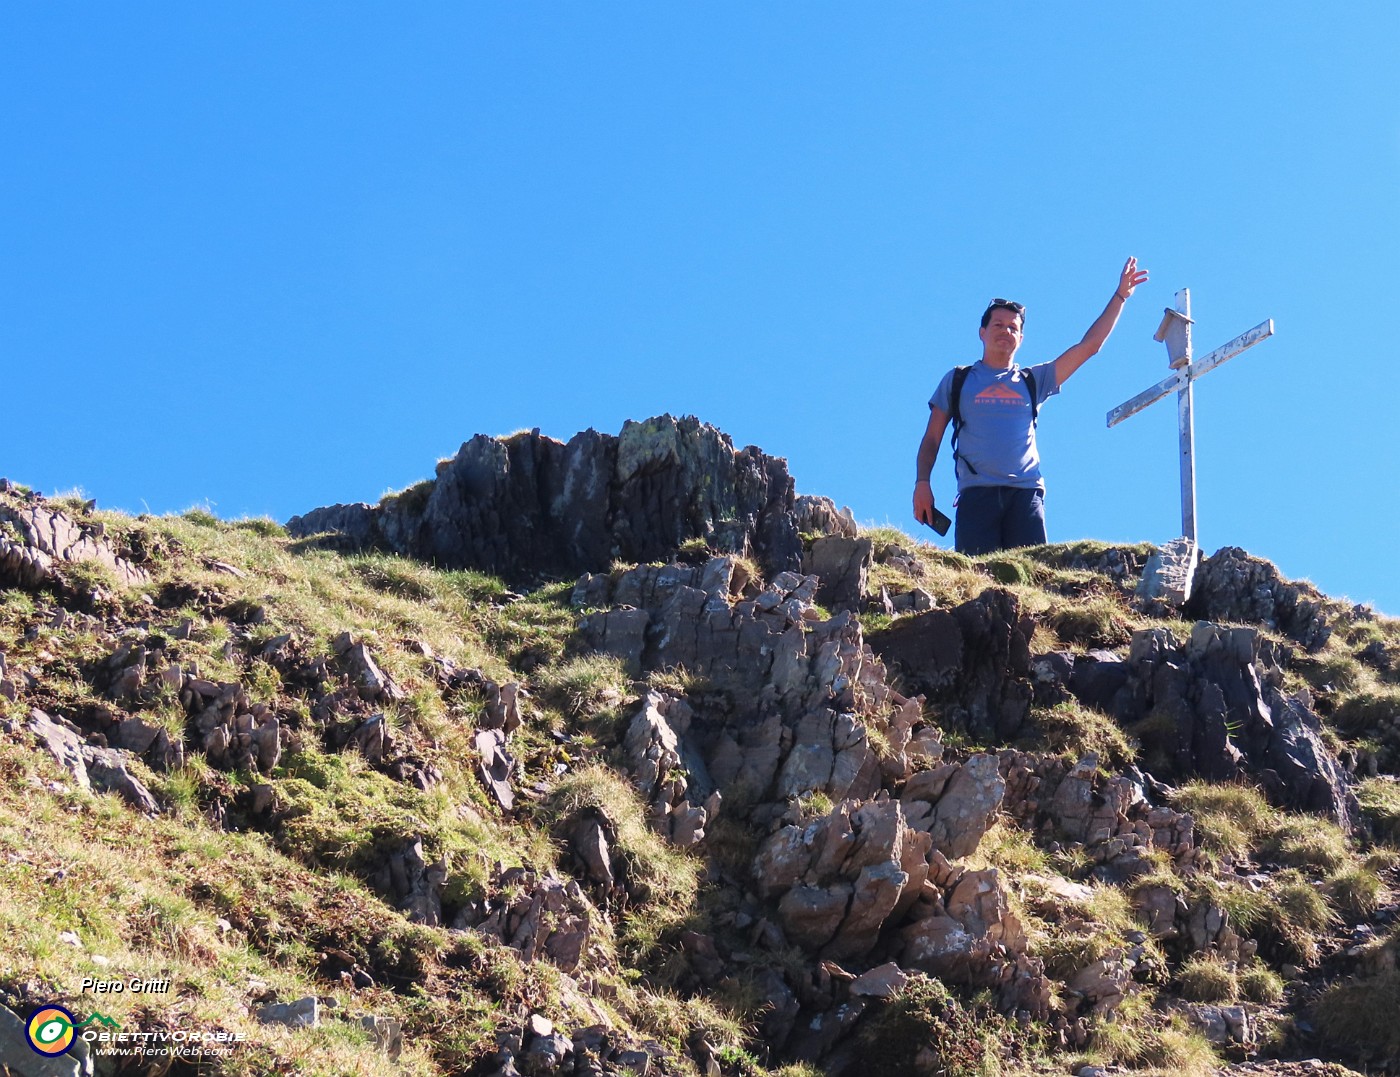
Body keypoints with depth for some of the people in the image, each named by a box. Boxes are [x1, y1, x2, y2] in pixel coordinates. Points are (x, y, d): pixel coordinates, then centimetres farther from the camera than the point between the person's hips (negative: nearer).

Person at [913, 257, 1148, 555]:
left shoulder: (1034, 380, 21)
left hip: (1025, 493, 2)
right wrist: (922, 482, 0)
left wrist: (1120, 296, 19)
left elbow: (1089, 345, 20)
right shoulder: (956, 380, 18)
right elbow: (932, 438, 15)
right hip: (977, 493, -2)